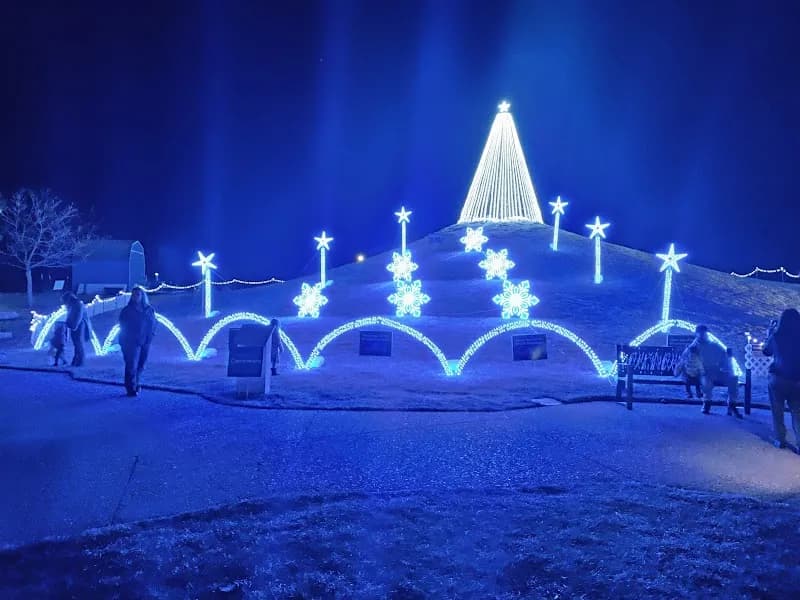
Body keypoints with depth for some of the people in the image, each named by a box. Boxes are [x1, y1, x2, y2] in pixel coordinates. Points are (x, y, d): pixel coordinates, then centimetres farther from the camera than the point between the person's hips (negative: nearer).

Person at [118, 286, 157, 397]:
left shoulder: (149, 310, 8)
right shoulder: (127, 311, 1)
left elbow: (153, 325, 11)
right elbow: (123, 326, 2)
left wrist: (150, 336, -3)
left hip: (145, 342, 4)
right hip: (131, 342, -4)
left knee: (140, 365, 12)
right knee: (132, 365, -10)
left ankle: (135, 384, 29)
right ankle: (131, 388, -9)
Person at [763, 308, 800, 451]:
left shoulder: (776, 336, -7)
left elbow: (766, 351, 12)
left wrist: (769, 333, 20)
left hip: (778, 377, -1)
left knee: (778, 411, 10)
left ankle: (780, 440, 8)